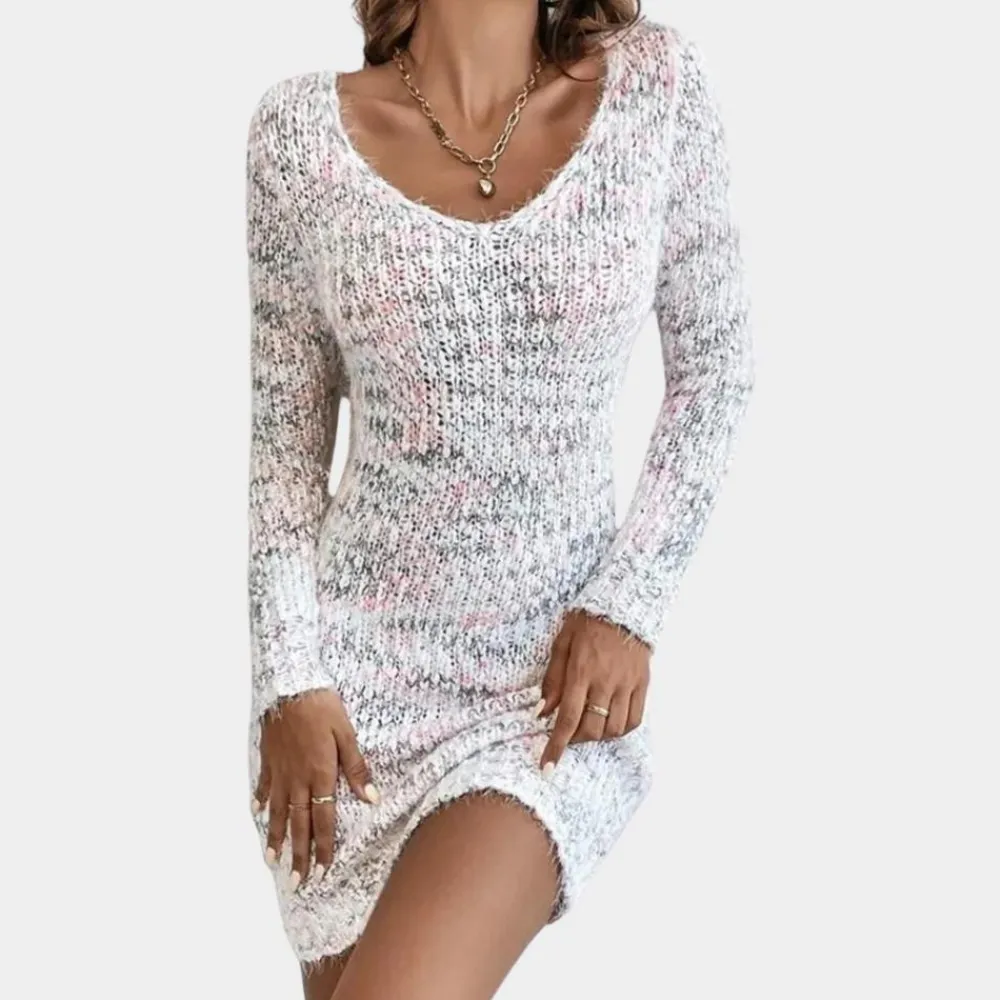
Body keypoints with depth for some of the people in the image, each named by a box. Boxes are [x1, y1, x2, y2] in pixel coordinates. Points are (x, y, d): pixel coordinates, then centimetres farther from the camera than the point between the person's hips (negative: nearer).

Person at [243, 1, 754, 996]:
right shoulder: (303, 126, -4)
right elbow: (284, 430, 2)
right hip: (358, 666, 2)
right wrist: (289, 675, -4)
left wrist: (631, 603, -5)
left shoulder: (656, 86, -4)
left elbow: (713, 366, 3)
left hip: (564, 678, -1)